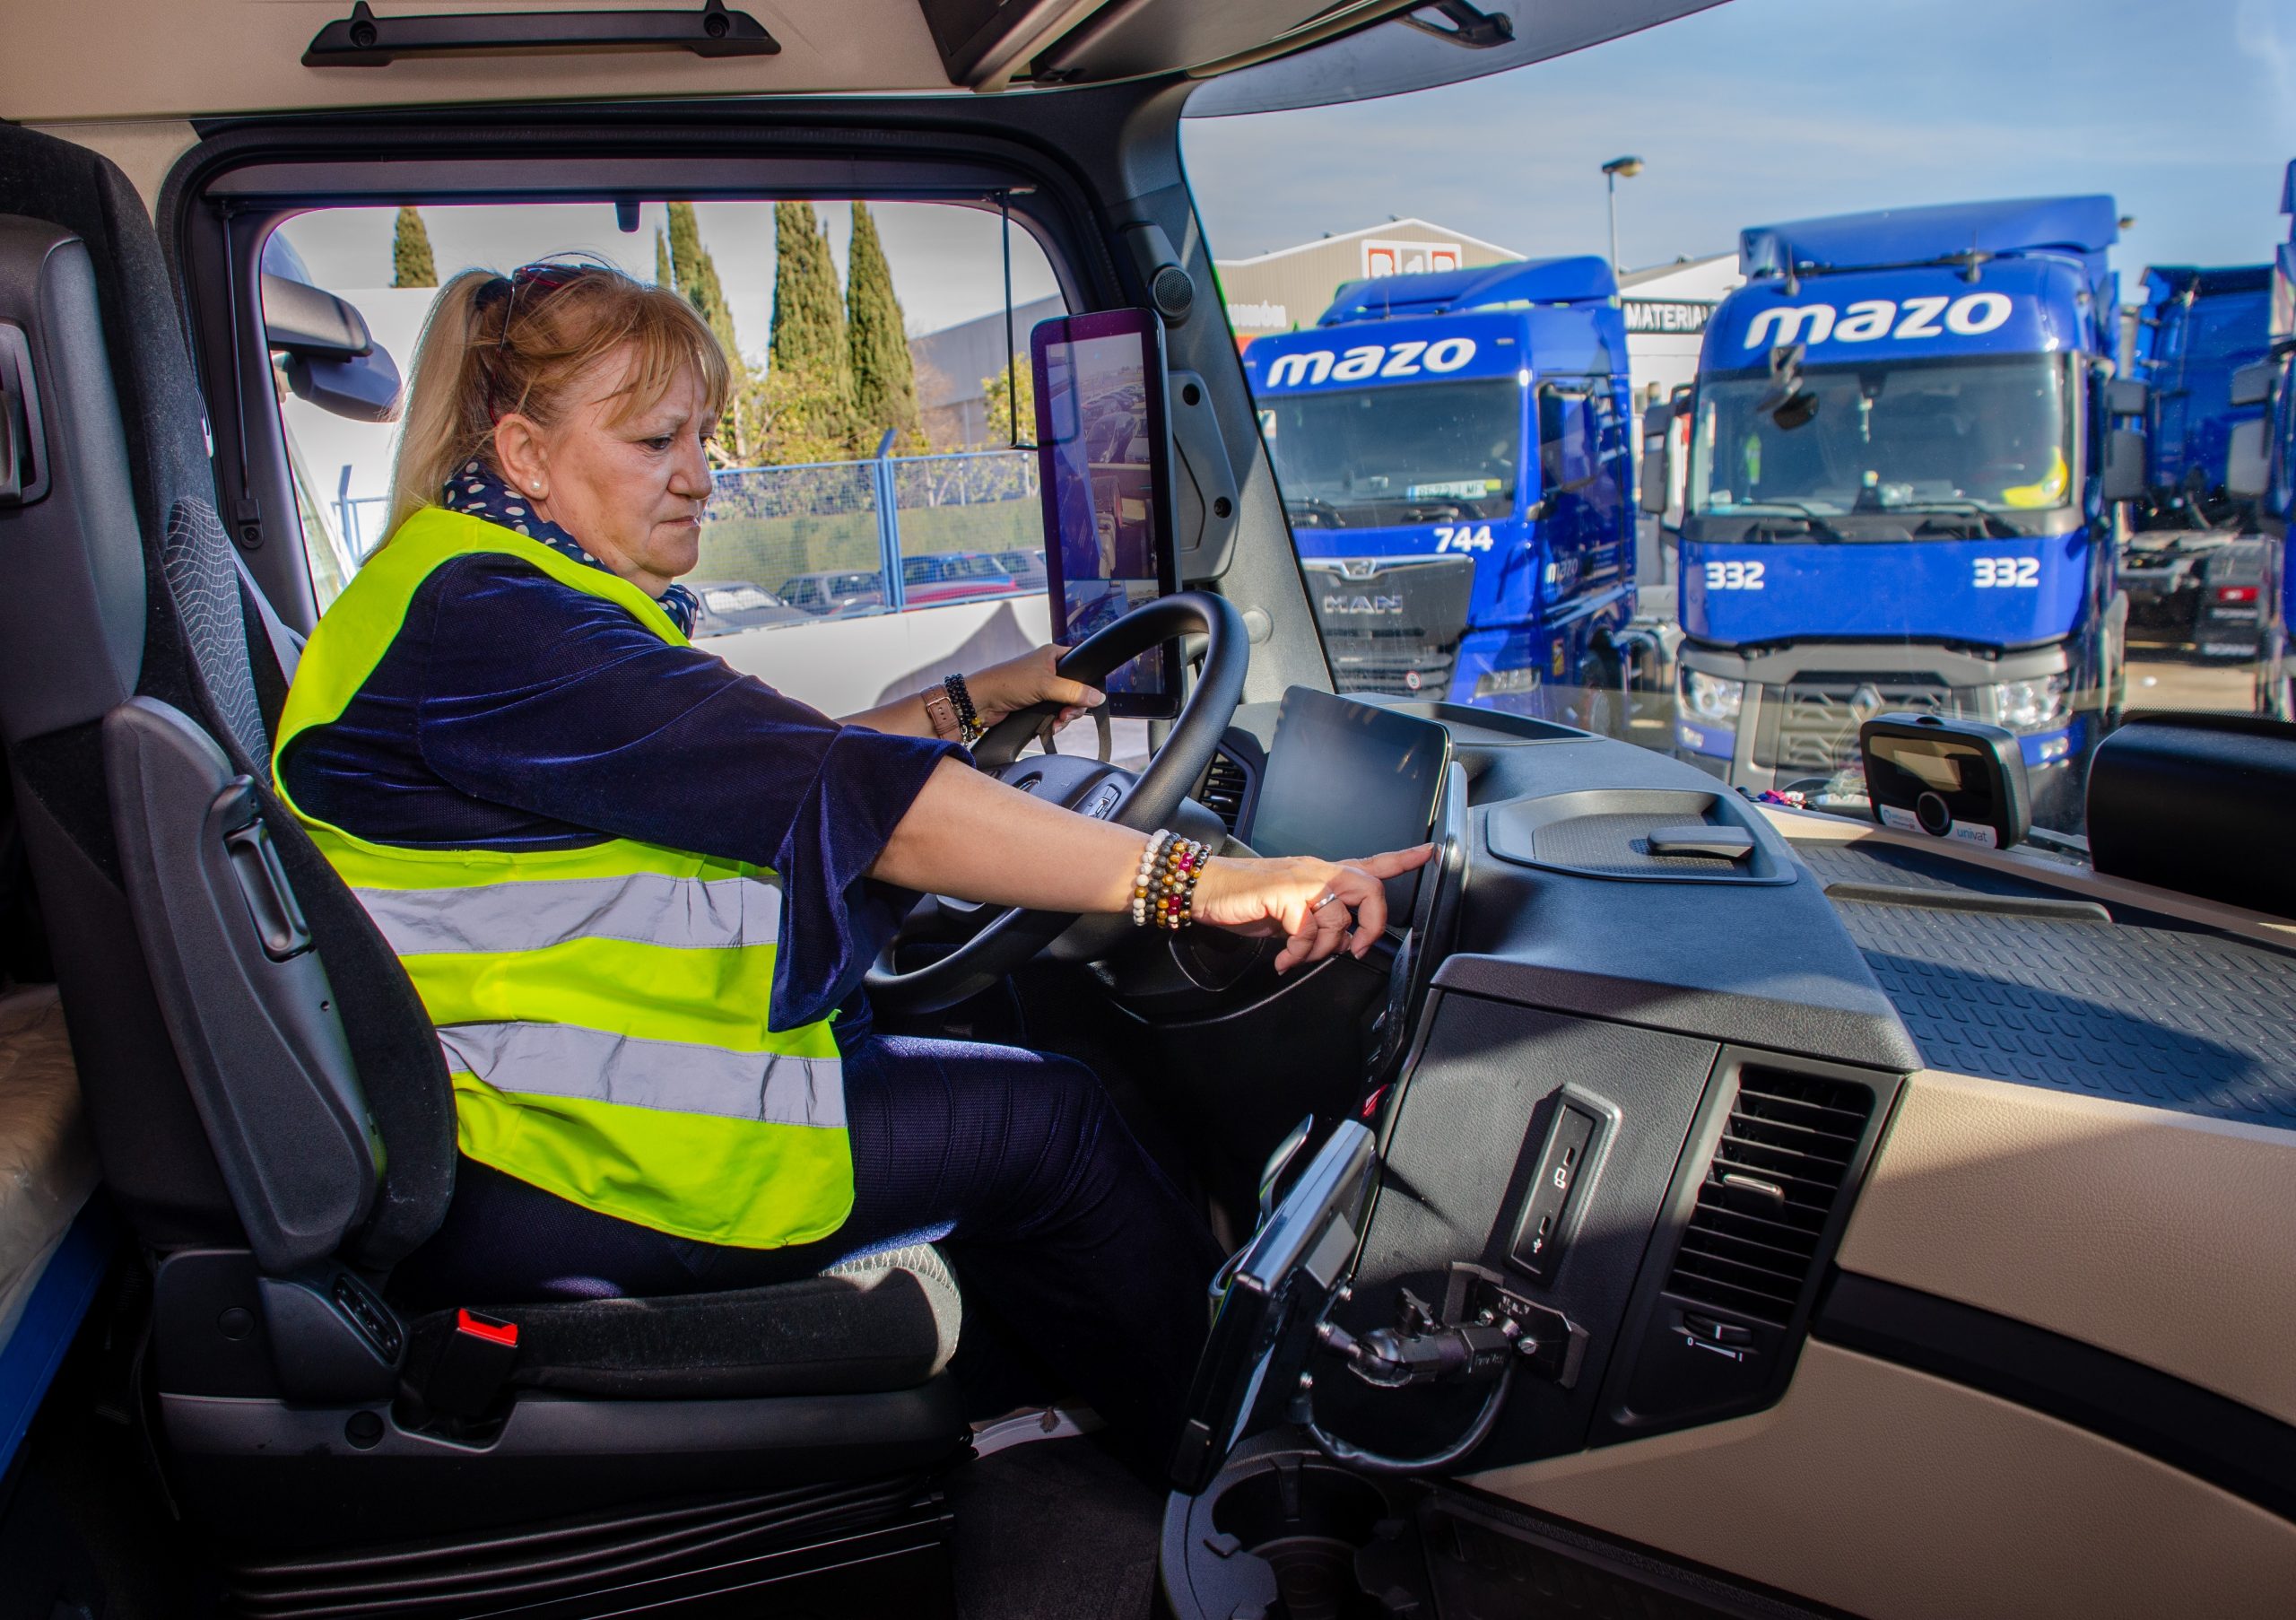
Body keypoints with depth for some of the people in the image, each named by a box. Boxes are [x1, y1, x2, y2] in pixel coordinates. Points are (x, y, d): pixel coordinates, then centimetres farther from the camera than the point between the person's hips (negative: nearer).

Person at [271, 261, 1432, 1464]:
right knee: (1043, 1120, -6)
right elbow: (839, 795, -31)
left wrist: (980, 698, 10)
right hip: (539, 1164, -10)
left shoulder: (525, 609, 13)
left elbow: (764, 773, 17)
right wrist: (1196, 882, -33)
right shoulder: (478, 621, -21)